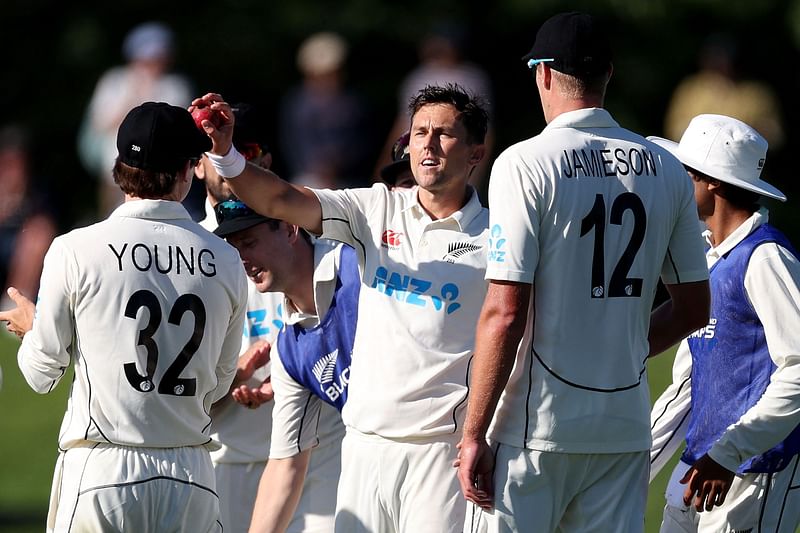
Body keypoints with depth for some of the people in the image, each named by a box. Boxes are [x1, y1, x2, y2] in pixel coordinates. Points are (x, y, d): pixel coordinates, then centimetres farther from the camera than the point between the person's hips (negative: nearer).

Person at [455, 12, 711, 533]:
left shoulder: (526, 163, -8)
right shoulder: (667, 170, 8)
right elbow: (694, 308, 13)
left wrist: (473, 435, -10)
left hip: (538, 426, -5)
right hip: (627, 426, 5)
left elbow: (505, 313, -13)